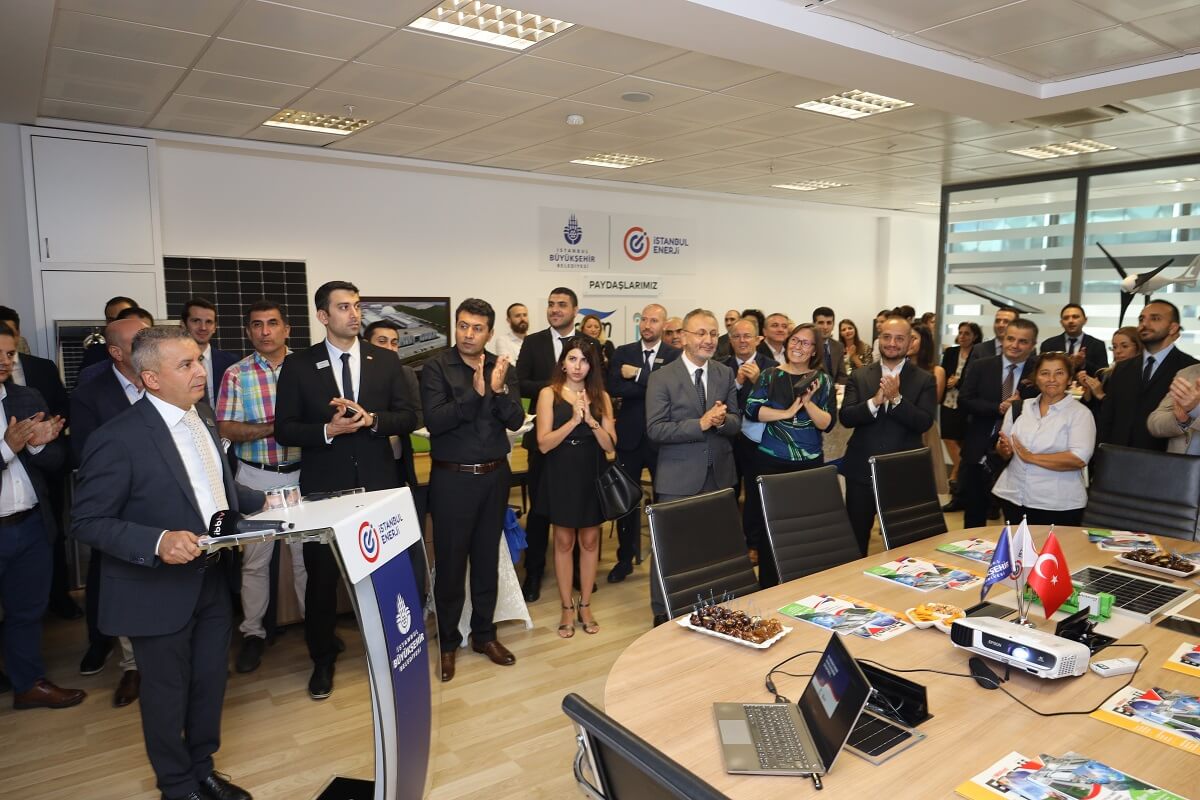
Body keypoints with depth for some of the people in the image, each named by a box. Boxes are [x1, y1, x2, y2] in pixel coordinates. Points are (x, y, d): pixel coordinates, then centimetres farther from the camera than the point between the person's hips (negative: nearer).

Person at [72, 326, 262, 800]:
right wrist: (157, 542, -30)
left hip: (211, 581, 7)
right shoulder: (118, 440, -22)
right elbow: (89, 523, -18)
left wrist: (262, 502, 5)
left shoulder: (203, 416, 2)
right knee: (167, 694, 14)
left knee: (210, 682, 20)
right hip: (159, 592, -6)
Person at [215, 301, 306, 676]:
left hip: (302, 475, 0)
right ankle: (252, 632, 24)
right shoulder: (236, 375, 0)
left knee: (307, 554, 8)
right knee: (255, 559, 9)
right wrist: (276, 427, -18)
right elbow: (226, 429, -6)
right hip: (256, 478, 0)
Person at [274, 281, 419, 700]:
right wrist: (327, 430, -20)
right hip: (324, 487, -1)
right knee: (322, 575, 9)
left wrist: (371, 420, -17)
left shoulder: (385, 360, 3)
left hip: (378, 484, 1)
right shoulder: (298, 365, -2)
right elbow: (284, 429, -3)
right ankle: (322, 658, 29)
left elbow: (409, 417, 1)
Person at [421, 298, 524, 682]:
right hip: (452, 477, -4)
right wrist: (475, 393, -29)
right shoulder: (436, 367, -9)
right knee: (450, 562, 7)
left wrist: (499, 390, -22)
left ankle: (484, 633, 32)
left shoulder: (503, 368, 2)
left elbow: (516, 421, -5)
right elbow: (434, 420, -19)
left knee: (487, 559, 15)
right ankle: (447, 642, 24)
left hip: (494, 475, 4)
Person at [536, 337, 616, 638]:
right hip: (561, 476, -2)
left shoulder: (601, 396, 2)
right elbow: (544, 444, -12)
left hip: (592, 475, 2)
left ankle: (585, 605, 27)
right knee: (564, 542, 9)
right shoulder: (549, 393, -5)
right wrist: (573, 420, -22)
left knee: (590, 541, 11)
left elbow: (610, 445, -4)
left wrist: (591, 420, -19)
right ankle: (567, 608, 22)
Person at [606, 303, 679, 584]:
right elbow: (613, 387, -12)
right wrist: (653, 385, -17)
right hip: (630, 437, 2)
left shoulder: (675, 356, -2)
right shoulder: (623, 353, 3)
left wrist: (638, 374, -18)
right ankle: (625, 558, 25)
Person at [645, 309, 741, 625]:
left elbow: (736, 423, 7)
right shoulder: (662, 377, -7)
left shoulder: (726, 374, 7)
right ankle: (662, 614, 20)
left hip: (719, 475, 4)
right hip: (679, 477, -4)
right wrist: (700, 424, -23)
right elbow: (655, 429, -14)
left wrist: (722, 420, -17)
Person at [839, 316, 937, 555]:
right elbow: (845, 417, -7)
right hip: (861, 470, 1)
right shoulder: (859, 376, 4)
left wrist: (896, 398, -23)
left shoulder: (924, 380, 1)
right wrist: (875, 401, -23)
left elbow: (924, 423, -10)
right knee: (855, 538, 11)